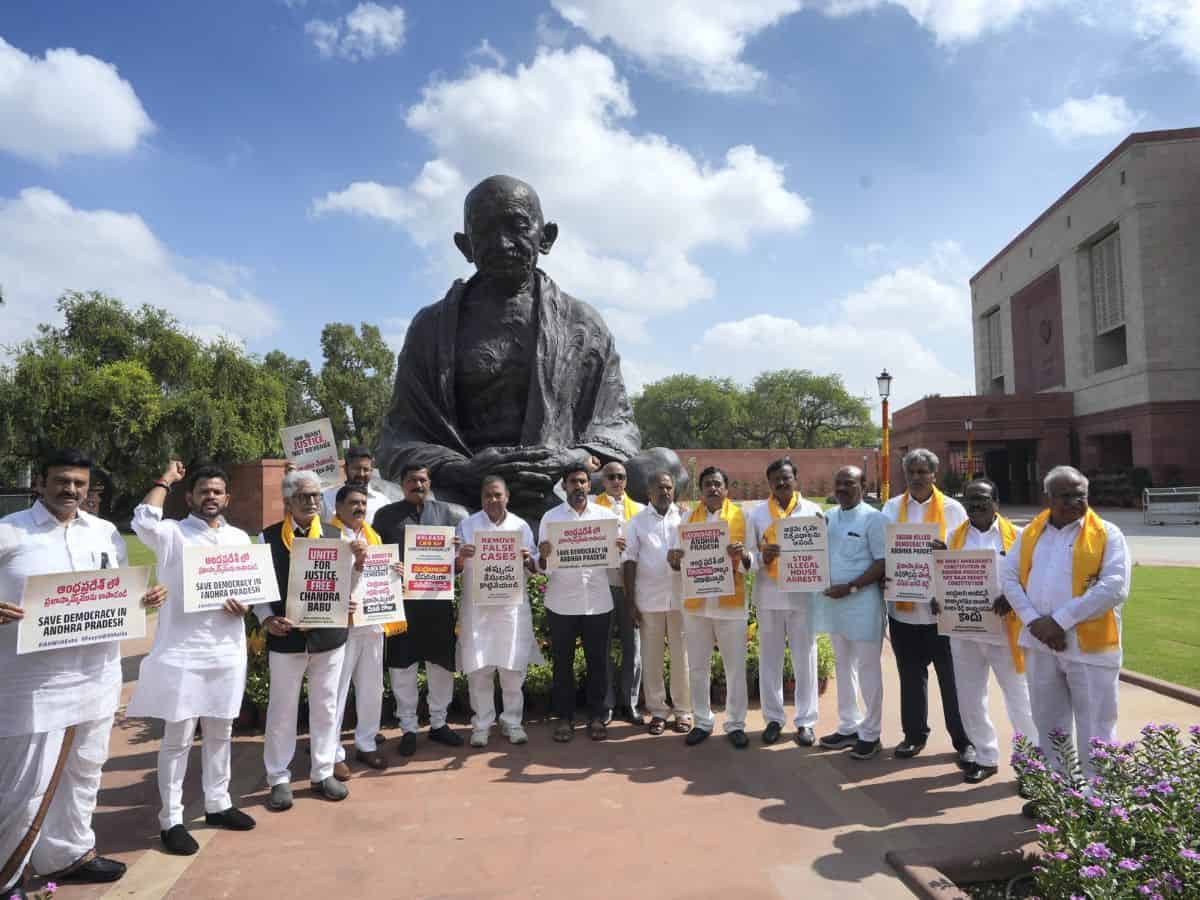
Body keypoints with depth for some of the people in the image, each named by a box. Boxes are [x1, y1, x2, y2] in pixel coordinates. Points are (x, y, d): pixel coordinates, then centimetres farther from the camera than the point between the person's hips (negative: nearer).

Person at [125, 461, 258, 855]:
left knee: (220, 733, 17)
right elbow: (144, 521, -28)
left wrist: (245, 605, -8)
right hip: (181, 653, -5)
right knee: (177, 738, 4)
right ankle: (171, 820, 17)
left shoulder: (240, 538, 9)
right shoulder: (173, 533, -6)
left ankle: (218, 804, 31)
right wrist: (166, 479, -14)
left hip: (227, 651, 5)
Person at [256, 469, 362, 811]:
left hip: (329, 635, 2)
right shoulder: (268, 537, -3)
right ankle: (279, 779, 24)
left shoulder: (335, 535, 3)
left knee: (326, 707, 12)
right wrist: (266, 618, -15)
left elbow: (346, 585, 4)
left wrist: (358, 562, -15)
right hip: (286, 637, -2)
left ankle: (322, 773, 27)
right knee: (282, 710, 9)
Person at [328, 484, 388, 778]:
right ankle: (333, 753, 11)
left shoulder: (373, 535, 16)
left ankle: (366, 744, 27)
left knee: (371, 688, 13)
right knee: (336, 691, 0)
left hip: (372, 622, 7)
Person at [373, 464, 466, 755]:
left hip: (438, 598, 2)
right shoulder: (386, 515, 4)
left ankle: (438, 723, 25)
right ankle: (408, 728, 20)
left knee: (442, 660, 9)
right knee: (403, 663, 5)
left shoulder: (445, 512, 8)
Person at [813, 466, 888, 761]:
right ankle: (848, 727, 27)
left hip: (862, 602, -7)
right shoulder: (827, 517, 9)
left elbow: (883, 563, -14)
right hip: (833, 601, 7)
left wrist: (850, 587, -19)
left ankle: (870, 733, 17)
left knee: (867, 668, 5)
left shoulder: (873, 518, -11)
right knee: (842, 665, 15)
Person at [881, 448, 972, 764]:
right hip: (903, 606, 2)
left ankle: (963, 740, 20)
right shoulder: (892, 507, 6)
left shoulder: (952, 509, 0)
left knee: (951, 678, 6)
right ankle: (914, 733, 28)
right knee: (910, 675, 14)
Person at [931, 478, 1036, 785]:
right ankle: (985, 757, 28)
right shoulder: (955, 536, 7)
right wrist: (938, 598, -7)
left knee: (1019, 697, 9)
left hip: (1003, 630, -4)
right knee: (969, 699, 12)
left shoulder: (1015, 535, -3)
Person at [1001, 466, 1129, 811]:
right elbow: (1008, 576, 6)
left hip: (1089, 646, -4)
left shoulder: (1107, 534, -4)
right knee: (1049, 724, 15)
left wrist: (1060, 620, -17)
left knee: (1094, 730, 4)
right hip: (1039, 644, 4)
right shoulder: (1031, 533, 9)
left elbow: (1115, 587, -15)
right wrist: (1033, 621, -9)